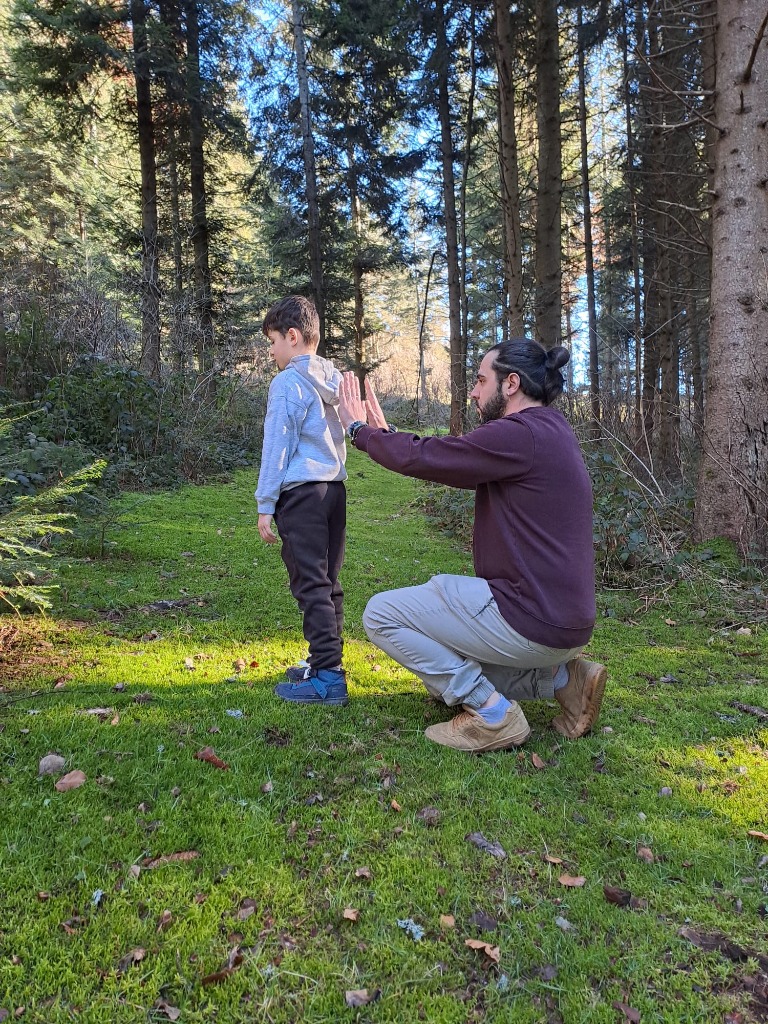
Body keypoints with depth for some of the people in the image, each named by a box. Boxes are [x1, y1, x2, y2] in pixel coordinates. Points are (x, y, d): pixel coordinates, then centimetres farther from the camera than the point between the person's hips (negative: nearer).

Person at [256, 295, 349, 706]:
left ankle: (327, 678, -3)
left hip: (300, 492, -8)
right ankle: (327, 662, 22)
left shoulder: (287, 383, -9)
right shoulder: (335, 379, 15)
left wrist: (265, 505, -6)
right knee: (328, 582, 13)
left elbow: (276, 448, -10)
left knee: (311, 585, -6)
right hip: (335, 488, 8)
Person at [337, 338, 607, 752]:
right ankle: (562, 676, 12)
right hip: (562, 621, 10)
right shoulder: (549, 431, 13)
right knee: (443, 669, 25)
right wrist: (383, 434, 18)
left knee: (381, 613, -2)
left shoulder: (520, 434, -18)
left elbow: (421, 457, -15)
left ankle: (491, 713, -3)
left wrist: (359, 430, 2)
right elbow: (443, 459, 17)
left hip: (531, 621, -10)